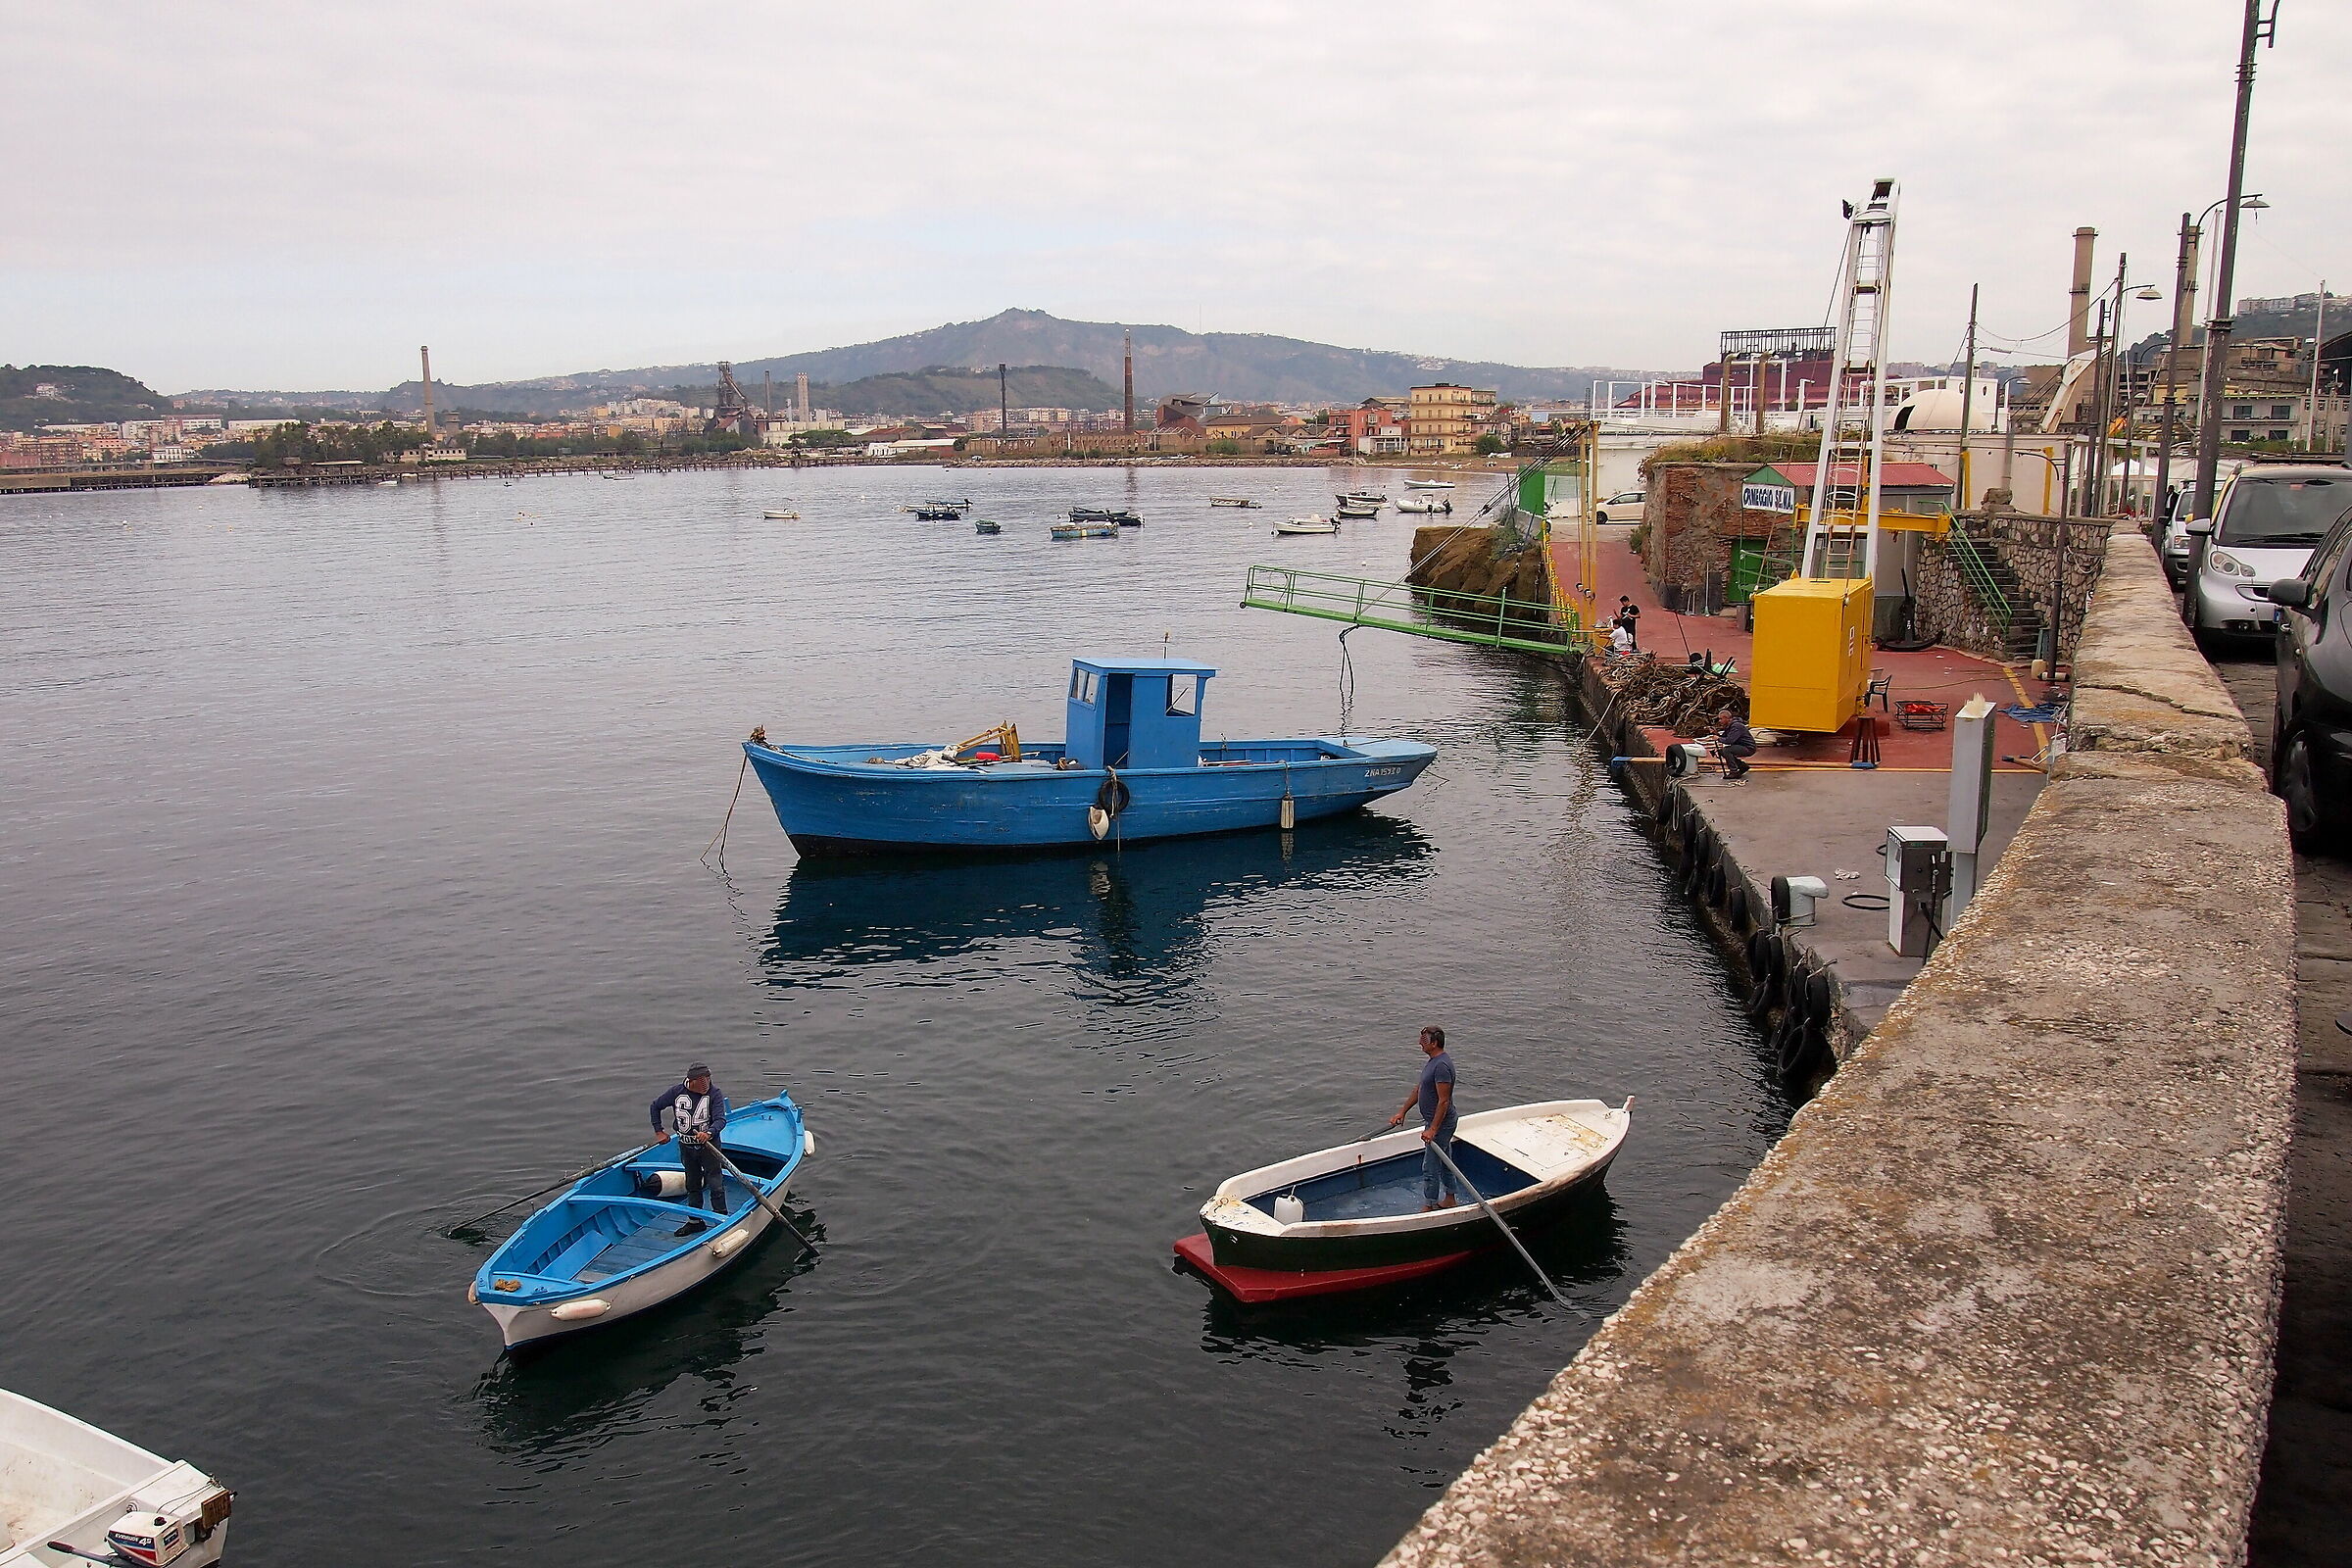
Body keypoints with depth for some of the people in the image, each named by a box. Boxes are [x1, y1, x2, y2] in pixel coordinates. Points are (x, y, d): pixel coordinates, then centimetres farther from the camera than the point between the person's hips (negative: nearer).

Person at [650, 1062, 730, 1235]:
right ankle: (695, 1221, 29)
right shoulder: (676, 1092, -9)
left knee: (715, 1185, -3)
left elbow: (721, 1119, -25)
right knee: (692, 1185, 17)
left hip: (709, 1145, -3)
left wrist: (709, 1133, -44)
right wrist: (659, 1131, 6)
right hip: (686, 1147, 4)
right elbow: (656, 1106, 7)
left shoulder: (714, 1094, -16)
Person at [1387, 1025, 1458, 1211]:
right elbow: (1419, 1089, 18)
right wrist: (1402, 1112, 20)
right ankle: (1450, 1200, 33)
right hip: (1436, 1121, 11)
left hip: (1440, 1123, -11)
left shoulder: (1441, 1066, -25)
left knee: (1430, 1167, -3)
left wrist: (1432, 1129, -26)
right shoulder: (1433, 1061, 9)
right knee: (1444, 1163, 21)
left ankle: (1428, 1208, 5)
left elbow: (1444, 1101, -26)